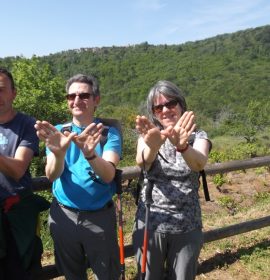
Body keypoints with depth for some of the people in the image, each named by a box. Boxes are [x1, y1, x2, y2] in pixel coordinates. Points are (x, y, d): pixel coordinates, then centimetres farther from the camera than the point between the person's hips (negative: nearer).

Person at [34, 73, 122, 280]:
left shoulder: (109, 133, -8)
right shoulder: (58, 131, -2)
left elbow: (108, 175, -23)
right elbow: (52, 175, -17)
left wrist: (90, 154, -44)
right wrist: (58, 154, -39)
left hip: (100, 216, -2)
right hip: (63, 215, 2)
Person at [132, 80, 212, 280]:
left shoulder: (198, 136, -4)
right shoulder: (150, 135, -4)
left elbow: (199, 163, -27)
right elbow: (142, 161, -27)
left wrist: (182, 146, -49)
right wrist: (152, 146, -49)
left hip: (187, 227, 0)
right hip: (150, 224, 0)